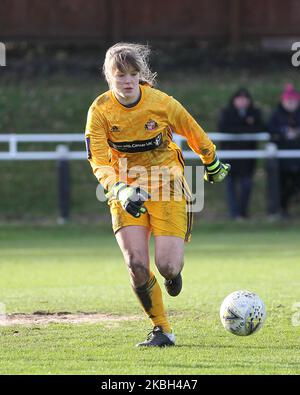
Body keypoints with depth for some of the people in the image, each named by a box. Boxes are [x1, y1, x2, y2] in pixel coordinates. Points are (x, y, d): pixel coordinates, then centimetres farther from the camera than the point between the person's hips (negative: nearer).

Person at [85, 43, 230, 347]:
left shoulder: (161, 102, -13)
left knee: (167, 265, -14)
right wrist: (121, 191, -31)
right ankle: (161, 330, 5)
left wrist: (211, 164, 19)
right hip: (126, 191, 1)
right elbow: (98, 160, -14)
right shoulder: (100, 111, -11)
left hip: (166, 186, -1)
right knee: (136, 264, -15)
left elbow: (193, 133, 5)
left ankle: (173, 273, 28)